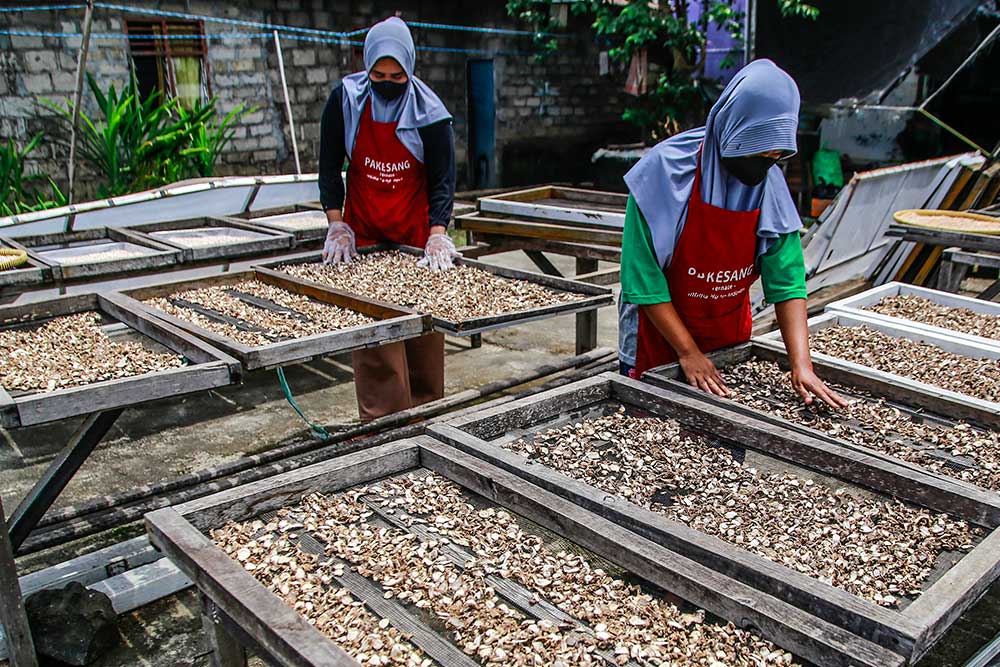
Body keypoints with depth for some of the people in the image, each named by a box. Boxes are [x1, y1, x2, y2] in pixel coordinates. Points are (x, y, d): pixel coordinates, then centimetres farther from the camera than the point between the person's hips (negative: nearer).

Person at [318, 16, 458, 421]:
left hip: (416, 235, 0)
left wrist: (437, 236, -22)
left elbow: (442, 180, -9)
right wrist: (337, 226, -7)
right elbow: (329, 168, 1)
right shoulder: (345, 100, -4)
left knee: (424, 331, 3)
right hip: (363, 234, 1)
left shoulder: (429, 111, -8)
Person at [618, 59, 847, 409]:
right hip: (659, 338, -4)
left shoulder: (770, 184, -9)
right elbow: (643, 276, -22)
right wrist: (688, 351, -23)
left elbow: (787, 280, -11)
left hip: (731, 343, 4)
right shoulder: (667, 170, -22)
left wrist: (801, 363, -23)